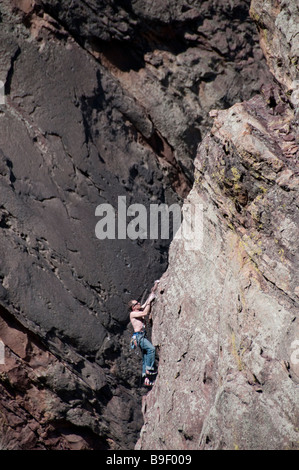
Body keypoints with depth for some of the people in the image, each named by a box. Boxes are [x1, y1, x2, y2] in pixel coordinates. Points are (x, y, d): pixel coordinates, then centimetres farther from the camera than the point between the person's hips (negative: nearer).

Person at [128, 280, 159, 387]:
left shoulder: (140, 310, 21)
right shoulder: (133, 313, -1)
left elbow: (148, 301, 22)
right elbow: (145, 313, -13)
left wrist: (154, 288, 18)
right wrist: (149, 302, -6)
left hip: (143, 336, 8)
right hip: (138, 336, -8)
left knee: (145, 358, 4)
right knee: (151, 348, -28)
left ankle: (146, 379, 2)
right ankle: (149, 369, -28)